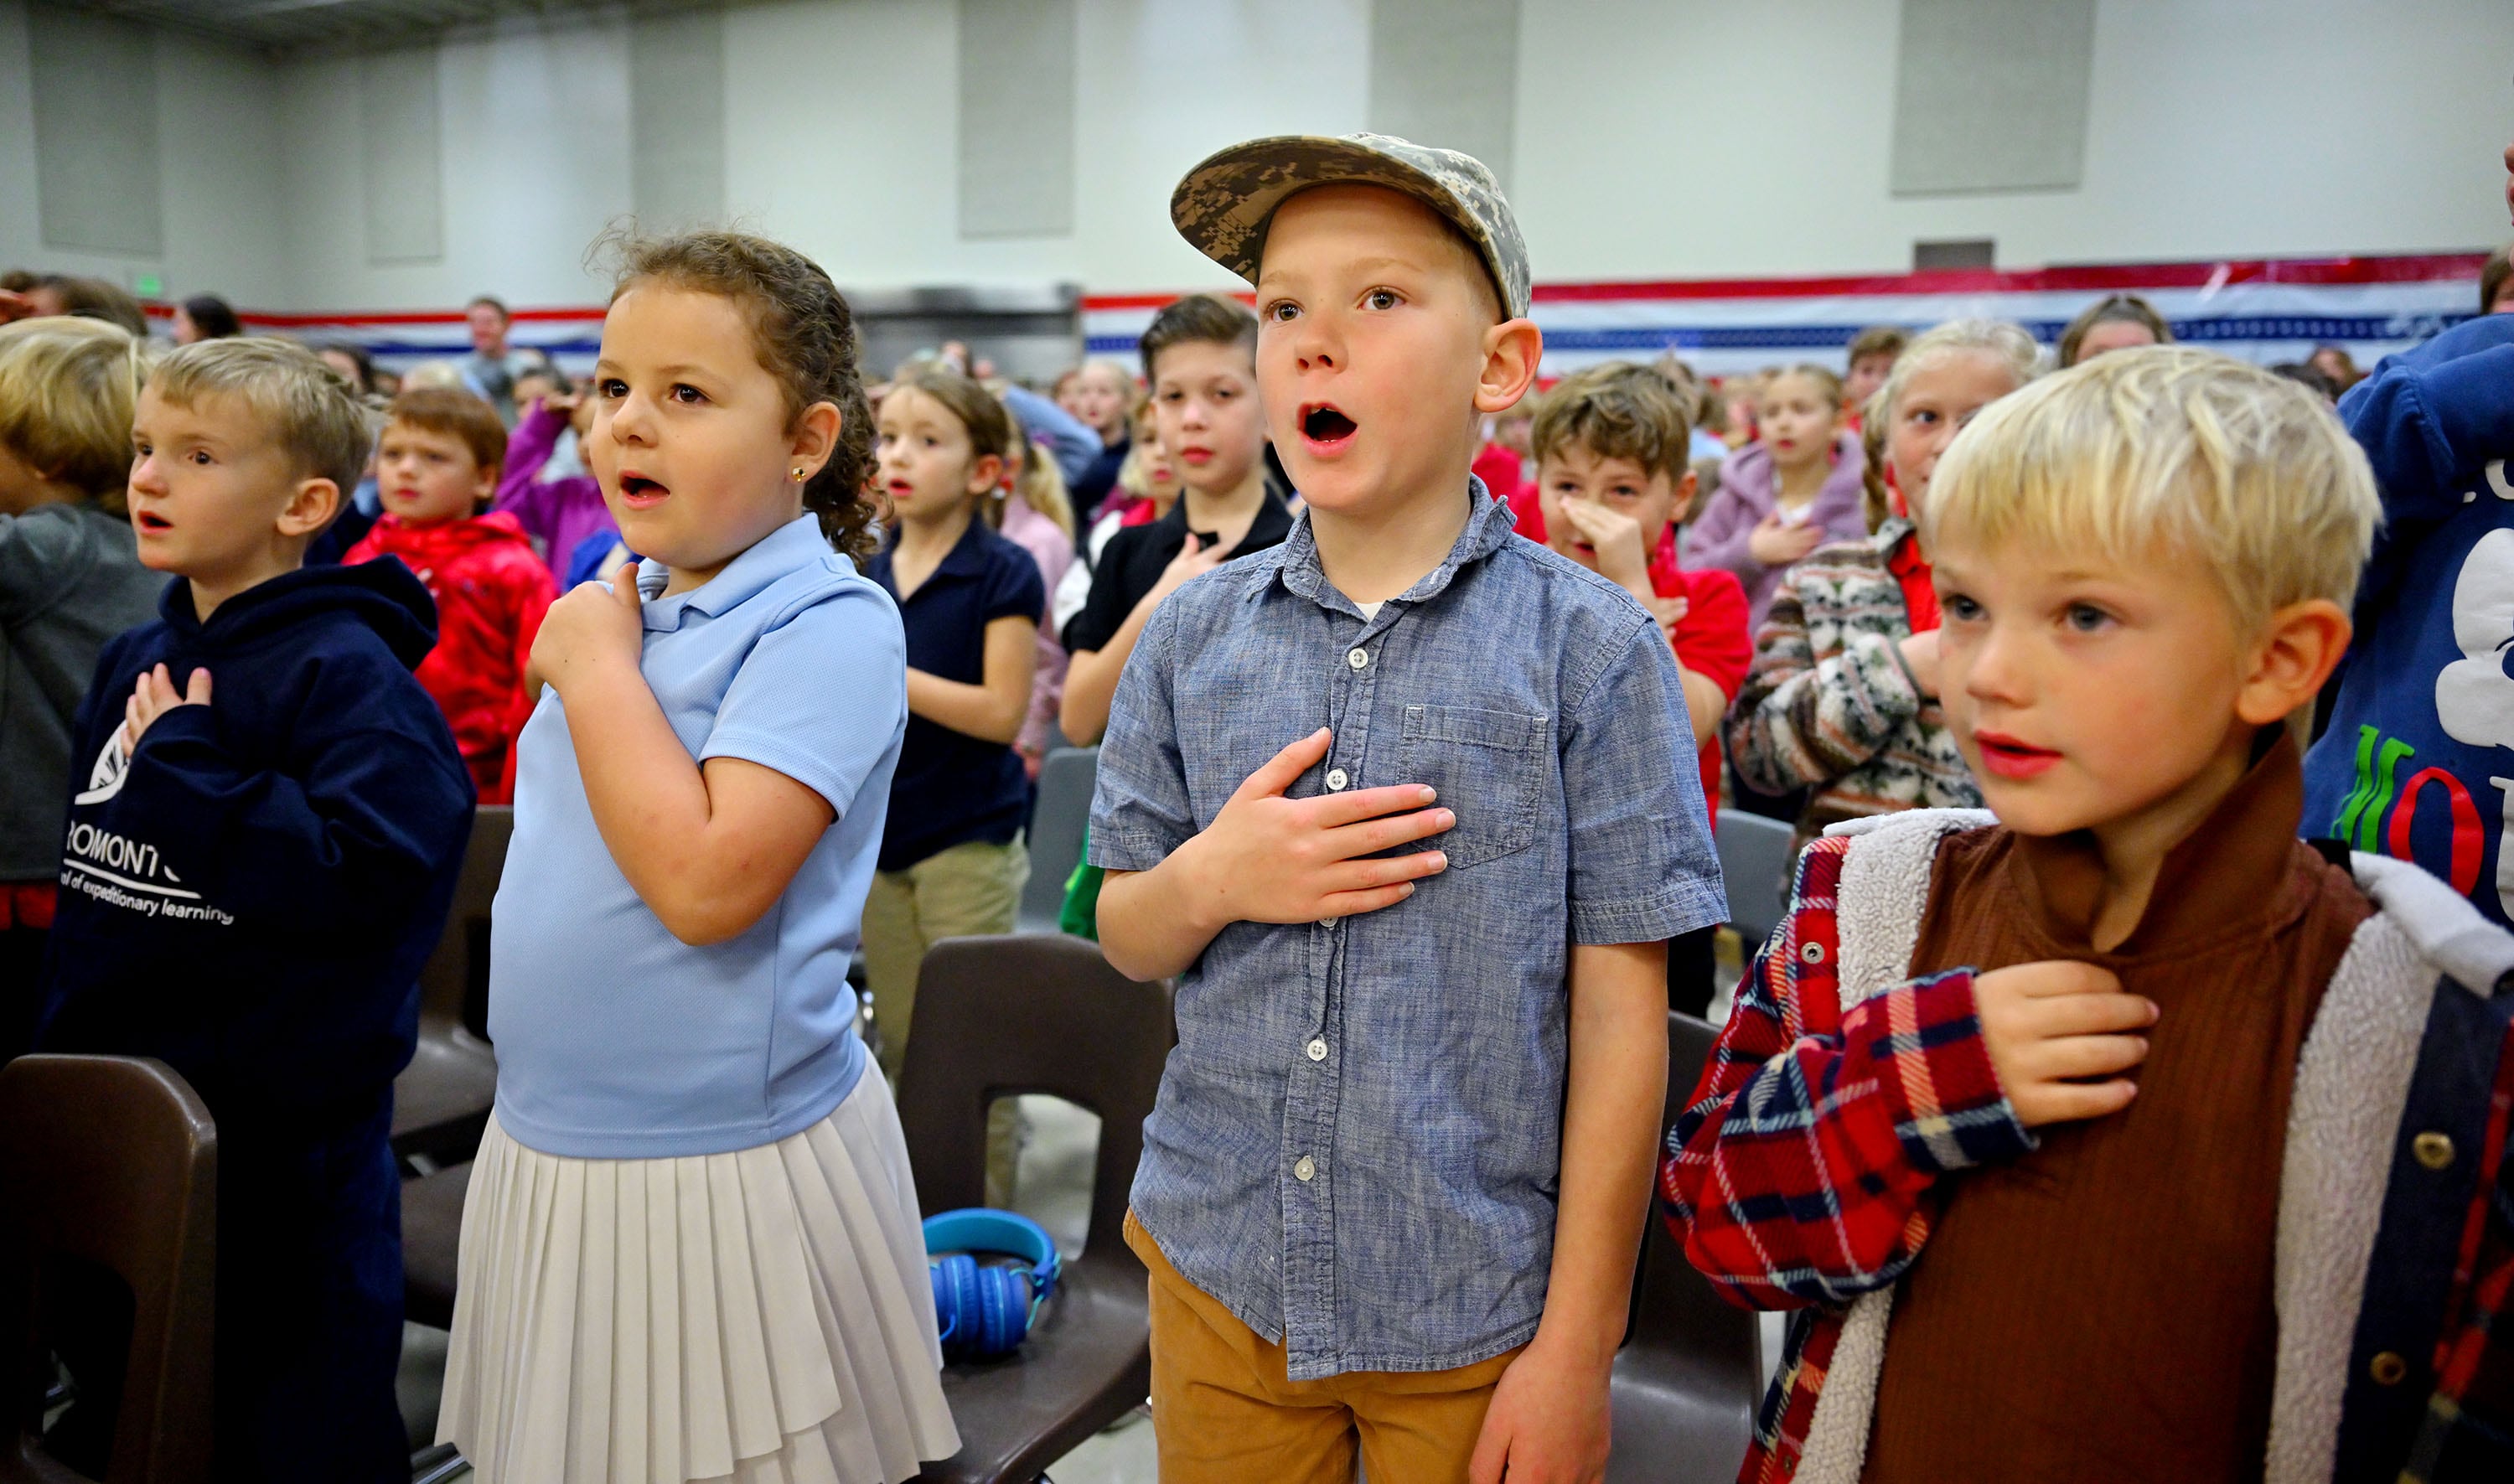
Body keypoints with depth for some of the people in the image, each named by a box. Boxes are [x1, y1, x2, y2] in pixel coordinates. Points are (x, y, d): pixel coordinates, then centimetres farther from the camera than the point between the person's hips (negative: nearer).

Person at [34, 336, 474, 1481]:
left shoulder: (347, 674, -18)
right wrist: (60, 1044, 16)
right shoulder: (134, 660, 7)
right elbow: (93, 871, 16)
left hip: (288, 1132, -8)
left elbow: (373, 872, -31)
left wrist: (186, 771, -26)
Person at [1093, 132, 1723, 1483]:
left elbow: (1619, 1017, -9)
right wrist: (1209, 879, -16)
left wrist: (1576, 1348, -8)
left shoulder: (1590, 647, -10)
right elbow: (1126, 939, 7)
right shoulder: (1193, 635, -1)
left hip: (1477, 1314, -2)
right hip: (1217, 1275, 3)